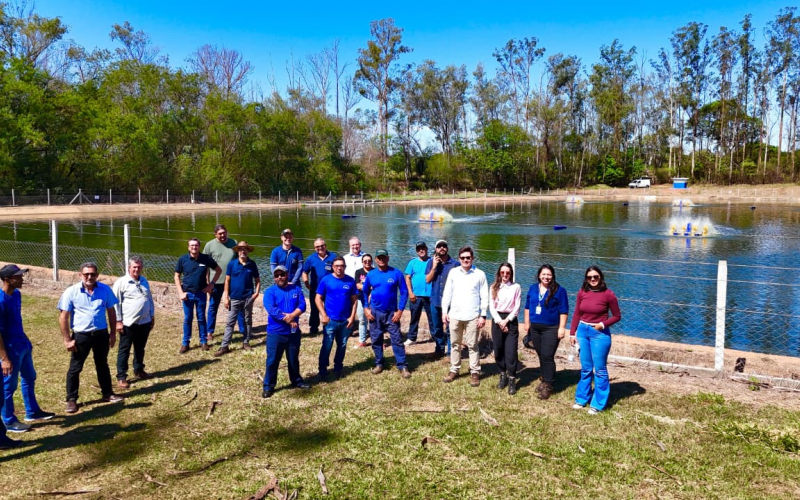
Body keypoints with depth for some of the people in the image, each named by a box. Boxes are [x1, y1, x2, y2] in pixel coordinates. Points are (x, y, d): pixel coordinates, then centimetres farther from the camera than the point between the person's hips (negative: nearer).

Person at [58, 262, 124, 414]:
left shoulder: (105, 290, -4)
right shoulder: (71, 292, -11)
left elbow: (111, 312, 6)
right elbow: (63, 317, -8)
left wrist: (113, 333, 6)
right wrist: (67, 340, -10)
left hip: (101, 334, 2)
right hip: (81, 335, -2)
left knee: (102, 365, 18)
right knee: (75, 368, 6)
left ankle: (107, 393, 31)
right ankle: (71, 399, 20)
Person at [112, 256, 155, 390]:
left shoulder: (144, 281, 11)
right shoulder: (121, 282, -10)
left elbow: (150, 299, 18)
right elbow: (116, 303, -11)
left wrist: (152, 316, 16)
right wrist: (118, 321, -13)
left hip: (144, 322, 6)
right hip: (128, 324, -6)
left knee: (140, 348, 18)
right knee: (124, 350, 3)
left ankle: (138, 370, 34)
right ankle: (121, 377, 9)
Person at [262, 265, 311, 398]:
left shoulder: (296, 289, 5)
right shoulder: (270, 291, -6)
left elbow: (302, 306, -7)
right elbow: (271, 310, -19)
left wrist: (291, 316, -24)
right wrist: (289, 320, -19)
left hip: (293, 332, 3)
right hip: (275, 333, -3)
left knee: (294, 359, 17)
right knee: (272, 360, 3)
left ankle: (296, 380, 34)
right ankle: (268, 386, 14)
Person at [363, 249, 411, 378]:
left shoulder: (396, 273, -8)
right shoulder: (371, 275, 0)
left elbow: (404, 292, -6)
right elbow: (365, 292, 11)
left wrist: (400, 311, -10)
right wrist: (366, 308, 0)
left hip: (391, 313, -2)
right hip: (374, 312, 3)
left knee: (397, 340, -3)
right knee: (376, 340, 10)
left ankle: (402, 366, 2)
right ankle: (379, 364, 24)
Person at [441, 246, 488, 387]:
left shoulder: (480, 274, -2)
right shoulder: (453, 272, 4)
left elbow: (484, 297, -1)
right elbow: (447, 293, 7)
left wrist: (483, 315, -5)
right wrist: (444, 311, 2)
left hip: (472, 316, -3)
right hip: (454, 315, 3)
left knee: (472, 345, 3)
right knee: (455, 344, 12)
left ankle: (475, 372, 11)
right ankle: (454, 370, 23)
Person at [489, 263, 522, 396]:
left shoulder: (516, 287, -1)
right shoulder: (494, 287, 6)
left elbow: (517, 307, -3)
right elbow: (491, 307, 1)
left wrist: (506, 320, -10)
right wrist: (499, 321, -10)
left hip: (511, 320, -2)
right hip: (497, 320, 3)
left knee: (511, 352, -6)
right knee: (498, 351, 8)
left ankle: (512, 380, 1)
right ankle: (503, 375, 25)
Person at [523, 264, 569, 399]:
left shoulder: (559, 290, -6)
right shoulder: (533, 288, 9)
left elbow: (563, 311, -7)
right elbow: (528, 307, 16)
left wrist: (562, 328, -12)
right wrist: (527, 323, 14)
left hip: (551, 329, -5)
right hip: (535, 327, 5)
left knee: (547, 356, -8)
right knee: (541, 355, 12)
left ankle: (548, 385, 0)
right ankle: (545, 380, 25)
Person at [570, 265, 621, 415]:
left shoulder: (608, 294, -10)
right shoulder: (582, 292, 1)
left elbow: (617, 316, -2)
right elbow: (577, 314, 6)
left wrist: (603, 324, -15)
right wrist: (572, 333, 4)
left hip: (600, 333, -4)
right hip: (582, 331, 4)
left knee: (599, 369, 4)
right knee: (585, 368, 15)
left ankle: (598, 404, 14)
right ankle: (582, 398, 27)